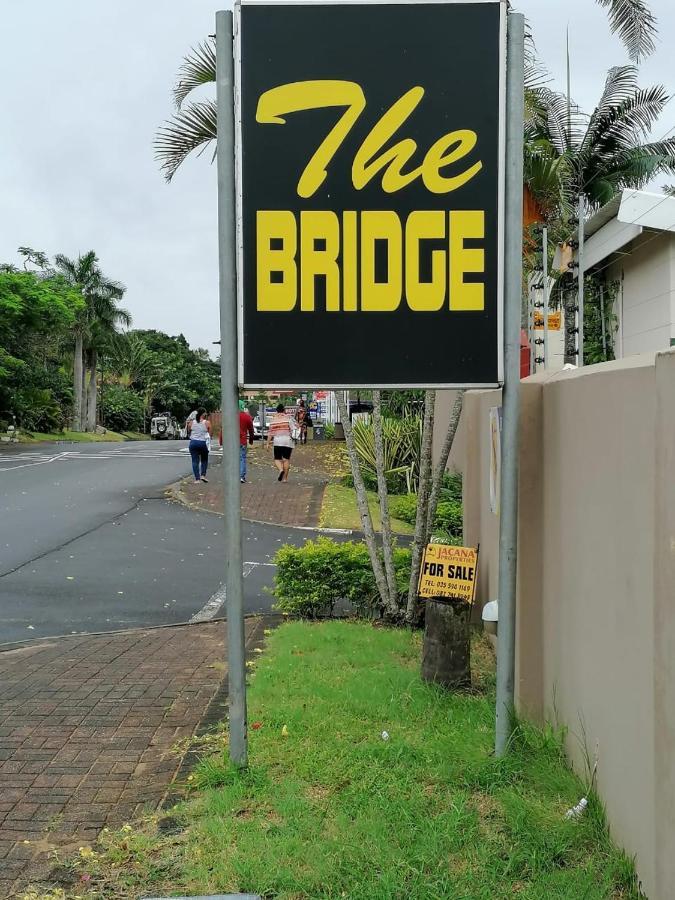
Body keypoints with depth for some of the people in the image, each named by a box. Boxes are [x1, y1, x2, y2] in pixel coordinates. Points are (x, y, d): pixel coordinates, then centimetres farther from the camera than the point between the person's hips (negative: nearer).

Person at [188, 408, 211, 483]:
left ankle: (197, 478, 1)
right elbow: (210, 434, 0)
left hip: (193, 442, 2)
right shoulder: (207, 423, -6)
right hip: (203, 443, -2)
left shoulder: (192, 422, 3)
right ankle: (203, 475, 6)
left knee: (195, 461, 5)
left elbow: (189, 433, 12)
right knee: (204, 460, 18)